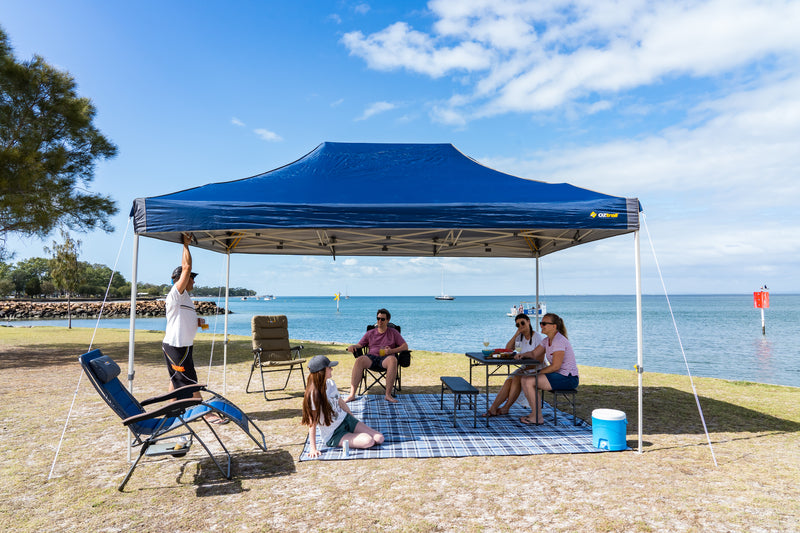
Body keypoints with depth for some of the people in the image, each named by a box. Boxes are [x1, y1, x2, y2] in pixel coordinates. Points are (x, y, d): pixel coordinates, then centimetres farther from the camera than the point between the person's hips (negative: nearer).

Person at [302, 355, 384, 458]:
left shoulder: (331, 383, -2)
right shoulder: (314, 395, -25)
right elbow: (312, 423, -22)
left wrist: (354, 419, 20)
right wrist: (313, 449, -21)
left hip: (346, 419, 6)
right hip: (333, 435, -6)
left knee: (379, 439, -6)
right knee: (368, 441, -24)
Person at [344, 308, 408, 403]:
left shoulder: (393, 332, 17)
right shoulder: (370, 333, 23)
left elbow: (405, 346, 10)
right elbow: (359, 345, 18)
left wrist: (391, 351, -7)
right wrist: (352, 346, -7)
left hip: (385, 358, -1)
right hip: (371, 357, 2)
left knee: (393, 359, -39)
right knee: (359, 360, -33)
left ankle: (388, 394, -37)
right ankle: (352, 394, -35)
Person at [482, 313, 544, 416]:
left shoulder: (537, 336, -10)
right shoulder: (520, 336, 10)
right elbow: (507, 349, 2)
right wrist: (516, 334, -6)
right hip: (525, 367, 6)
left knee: (516, 379, -29)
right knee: (509, 381, -19)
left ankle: (506, 408, -17)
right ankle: (493, 408, -23)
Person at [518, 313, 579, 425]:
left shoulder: (559, 341, -19)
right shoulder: (547, 340, 11)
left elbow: (555, 366, -22)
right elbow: (534, 354, 11)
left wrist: (538, 373, -15)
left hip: (568, 378, -10)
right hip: (558, 376, 10)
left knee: (529, 381, -19)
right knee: (525, 379, 1)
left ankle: (537, 417, -8)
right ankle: (534, 412, 6)